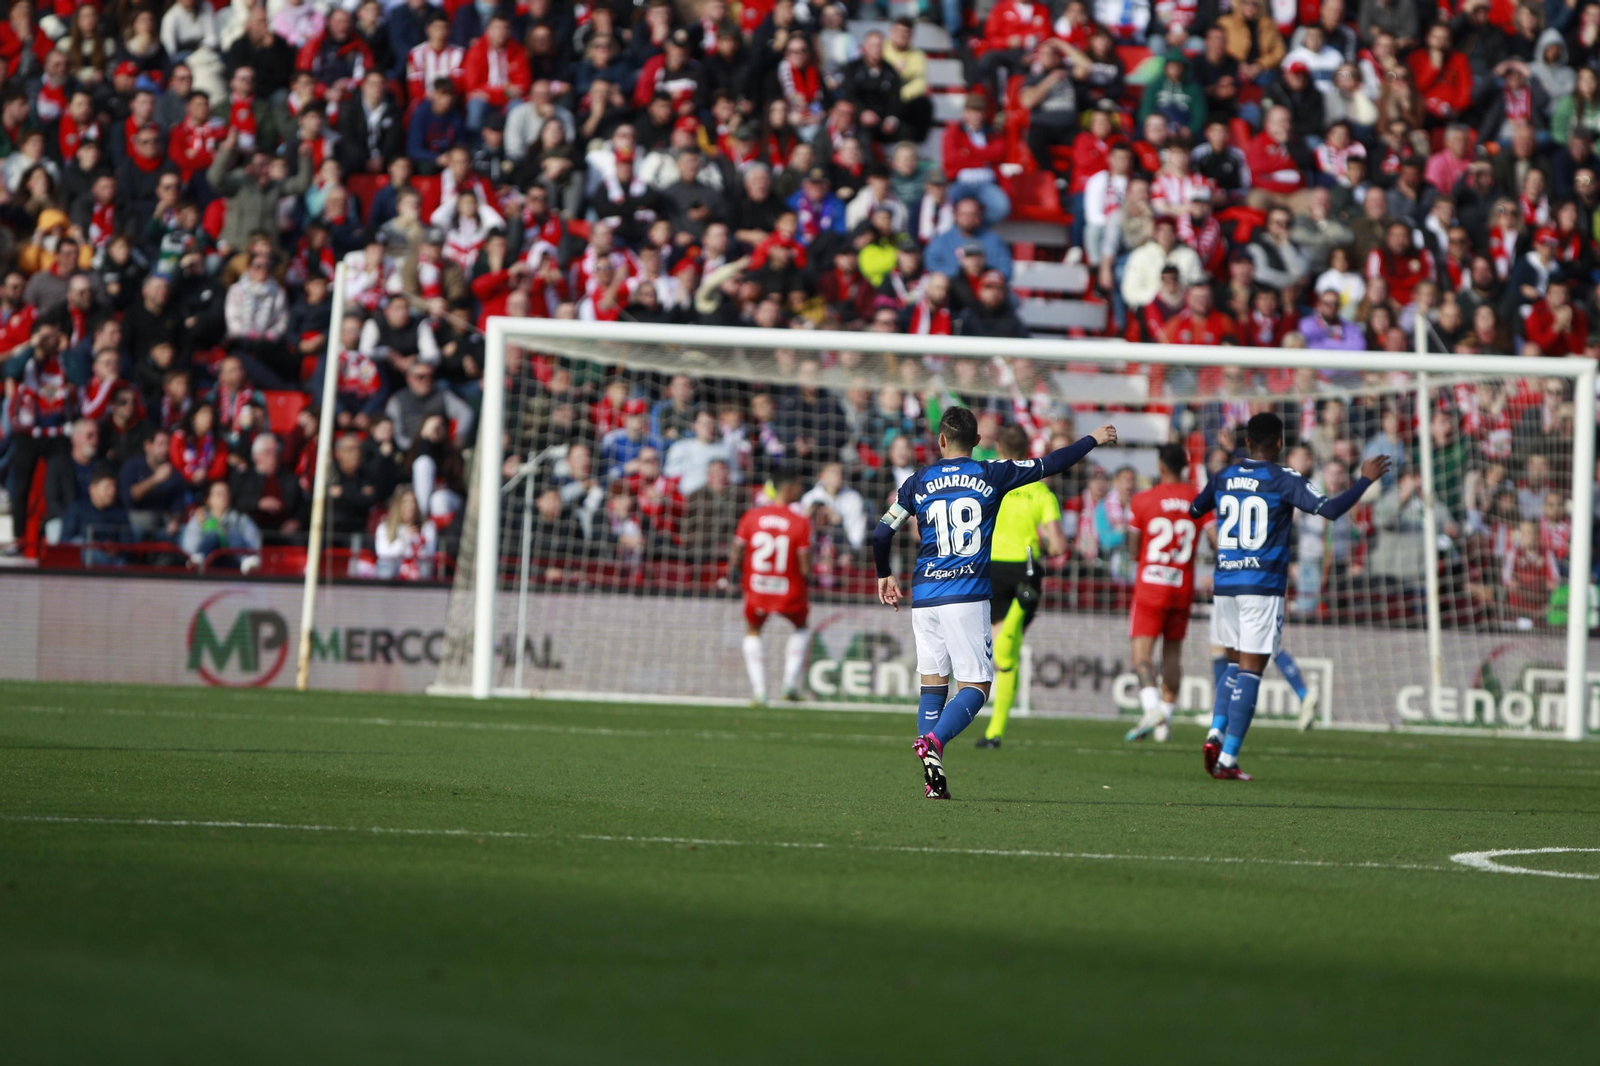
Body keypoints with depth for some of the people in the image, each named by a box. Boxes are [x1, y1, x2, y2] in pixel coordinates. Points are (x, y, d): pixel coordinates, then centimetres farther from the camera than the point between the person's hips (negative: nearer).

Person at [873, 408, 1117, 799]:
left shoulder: (918, 483, 7)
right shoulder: (992, 475, 2)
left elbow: (882, 533, 6)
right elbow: (1050, 464, 10)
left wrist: (885, 575, 24)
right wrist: (1093, 440, 25)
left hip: (924, 597, 3)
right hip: (967, 597, -3)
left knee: (933, 685, 11)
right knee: (975, 685, -1)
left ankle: (933, 780, -1)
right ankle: (933, 740, -28)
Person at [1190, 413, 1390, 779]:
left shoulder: (1223, 477, 8)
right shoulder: (1282, 480, -7)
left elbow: (1193, 511, 24)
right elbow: (1330, 509, -16)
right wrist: (1366, 480, -4)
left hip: (1225, 584, 5)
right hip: (1263, 587, -5)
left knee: (1235, 664, 20)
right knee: (1250, 671, -2)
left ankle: (1216, 732, -1)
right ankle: (1227, 759, -7)